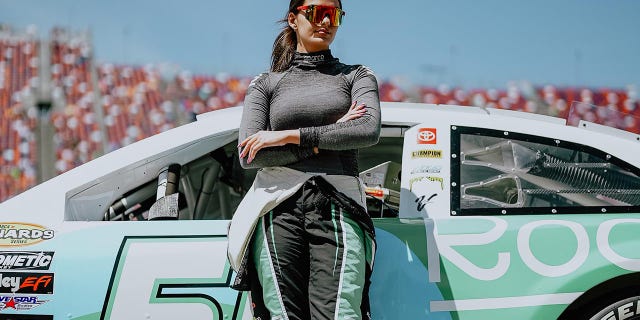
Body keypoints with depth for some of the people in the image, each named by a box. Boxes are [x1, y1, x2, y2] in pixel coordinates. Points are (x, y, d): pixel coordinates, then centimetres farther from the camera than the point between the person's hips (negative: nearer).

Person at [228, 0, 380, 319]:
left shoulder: (356, 76, 21)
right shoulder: (265, 85, 21)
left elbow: (369, 131, -1)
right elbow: (249, 156, 6)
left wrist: (288, 136, -2)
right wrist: (325, 140, 1)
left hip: (338, 208, -1)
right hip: (277, 210, 1)